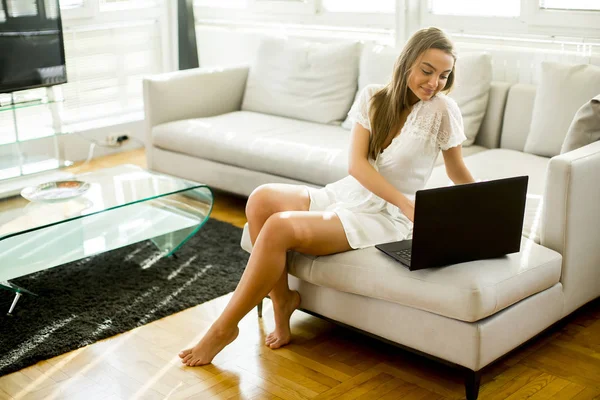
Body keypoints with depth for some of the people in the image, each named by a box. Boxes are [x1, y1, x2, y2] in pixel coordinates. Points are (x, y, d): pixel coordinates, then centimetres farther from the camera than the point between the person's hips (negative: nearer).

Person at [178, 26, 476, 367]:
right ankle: (283, 297, -3)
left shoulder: (442, 109, -6)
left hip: (385, 216, -5)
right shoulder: (372, 98, 3)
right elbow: (357, 164, -7)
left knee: (280, 227, -26)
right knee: (262, 199, -21)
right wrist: (407, 204, -19)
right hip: (345, 194, 5)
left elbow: (459, 173, 8)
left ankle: (225, 327, -11)